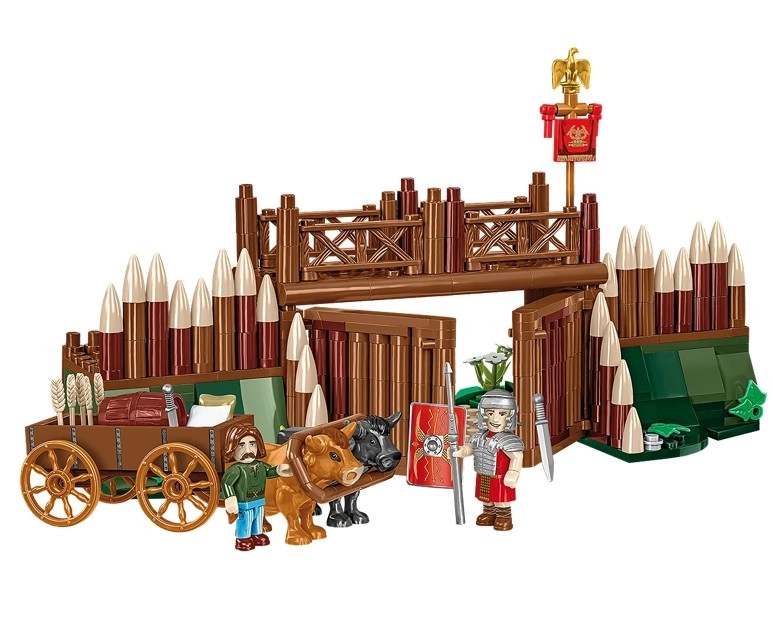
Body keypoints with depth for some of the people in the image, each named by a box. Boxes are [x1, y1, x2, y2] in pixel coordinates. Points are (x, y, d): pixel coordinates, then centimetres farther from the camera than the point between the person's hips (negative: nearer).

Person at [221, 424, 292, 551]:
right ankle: (243, 539, 20)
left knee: (258, 520, 22)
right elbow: (226, 483, -26)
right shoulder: (236, 469, -24)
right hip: (244, 504, -7)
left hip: (259, 502, 7)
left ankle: (256, 535, 40)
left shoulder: (260, 465, -1)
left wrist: (279, 470, 2)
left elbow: (269, 471, 19)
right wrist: (230, 499, -31)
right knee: (245, 521, 4)